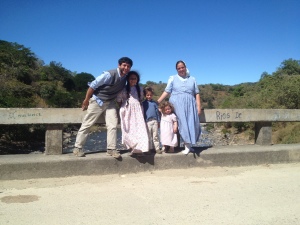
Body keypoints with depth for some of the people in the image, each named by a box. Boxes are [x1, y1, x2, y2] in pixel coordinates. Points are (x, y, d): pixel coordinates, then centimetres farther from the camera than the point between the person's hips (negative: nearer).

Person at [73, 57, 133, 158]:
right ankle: (78, 148, 11)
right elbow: (93, 85, -20)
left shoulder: (125, 78, -3)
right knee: (87, 124, 0)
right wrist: (86, 100, -15)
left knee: (113, 125, -5)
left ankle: (111, 149, 1)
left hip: (110, 102, 6)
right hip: (97, 100, -6)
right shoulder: (109, 74, -25)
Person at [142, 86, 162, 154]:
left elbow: (157, 112, 12)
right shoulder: (143, 103, 3)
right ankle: (150, 148, 15)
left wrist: (159, 121, 11)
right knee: (148, 136, 6)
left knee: (155, 136, 3)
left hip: (154, 121, 1)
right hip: (147, 122, -1)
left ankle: (157, 148, 7)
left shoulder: (154, 103, 8)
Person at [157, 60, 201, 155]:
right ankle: (187, 146, -2)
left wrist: (198, 106, 4)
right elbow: (166, 91, 5)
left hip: (190, 105, 2)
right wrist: (157, 102, -4)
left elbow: (197, 93, 13)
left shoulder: (192, 79, 17)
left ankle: (188, 144, 10)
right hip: (177, 105, -2)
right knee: (183, 123, -7)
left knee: (192, 124, -3)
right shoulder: (172, 78, 12)